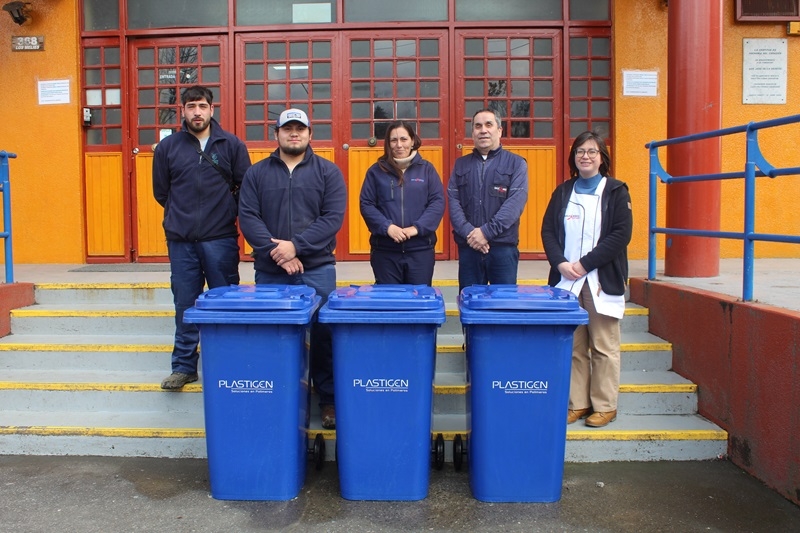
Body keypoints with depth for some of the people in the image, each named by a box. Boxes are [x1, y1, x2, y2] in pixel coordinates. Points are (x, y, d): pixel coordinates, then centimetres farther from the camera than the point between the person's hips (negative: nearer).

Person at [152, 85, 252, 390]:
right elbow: (161, 192, 13)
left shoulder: (232, 145, 1)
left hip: (221, 239, -1)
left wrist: (224, 214, 6)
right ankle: (184, 366, 19)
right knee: (185, 306, 8)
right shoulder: (167, 147, 6)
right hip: (181, 240, 1)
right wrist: (182, 216, 12)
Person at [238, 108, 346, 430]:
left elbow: (333, 217, -5)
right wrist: (276, 252, -13)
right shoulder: (257, 173, 10)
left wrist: (296, 245, -14)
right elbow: (248, 217, 0)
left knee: (323, 334, 0)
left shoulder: (327, 172, 6)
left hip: (316, 269, -1)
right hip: (269, 271, 2)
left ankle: (328, 399, 13)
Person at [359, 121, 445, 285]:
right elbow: (366, 204, 1)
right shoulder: (376, 171, 5)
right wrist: (386, 226, -14)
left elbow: (438, 202, -1)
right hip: (385, 250, 0)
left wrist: (417, 227, -14)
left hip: (420, 249, 0)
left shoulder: (427, 169, 5)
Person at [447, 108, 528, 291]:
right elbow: (453, 201, 3)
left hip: (503, 247, -2)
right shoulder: (461, 164, 12)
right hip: (468, 247, 2)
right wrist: (468, 233, -12)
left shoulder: (516, 164, 3)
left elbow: (516, 202, -8)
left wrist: (487, 232, -16)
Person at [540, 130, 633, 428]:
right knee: (573, 346, 6)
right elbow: (548, 230, 7)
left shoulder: (616, 191, 3)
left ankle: (605, 406, 14)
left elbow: (621, 234, -7)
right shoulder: (563, 192, 13)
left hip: (602, 281, -3)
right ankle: (577, 403, 15)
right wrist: (561, 263, -9)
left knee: (603, 347, 3)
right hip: (566, 280, 3)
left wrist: (584, 263, -13)